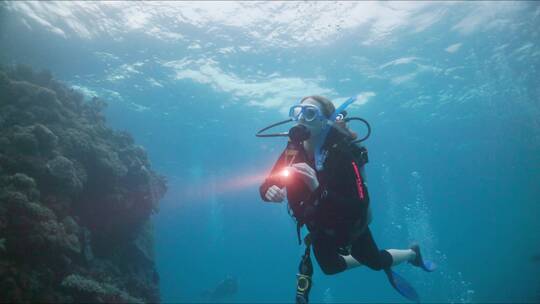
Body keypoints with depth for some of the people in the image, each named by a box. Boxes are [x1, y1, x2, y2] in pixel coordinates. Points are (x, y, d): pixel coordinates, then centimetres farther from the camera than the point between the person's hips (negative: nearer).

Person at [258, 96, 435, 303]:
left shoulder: (342, 152, -33)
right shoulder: (293, 150, -16)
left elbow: (360, 207, -39)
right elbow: (266, 185, -13)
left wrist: (318, 188, -52)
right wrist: (270, 191, -38)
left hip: (350, 227, -5)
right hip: (319, 229, 6)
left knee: (376, 261, 17)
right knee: (330, 267, 24)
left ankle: (412, 253, 49)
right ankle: (374, 263, 47)